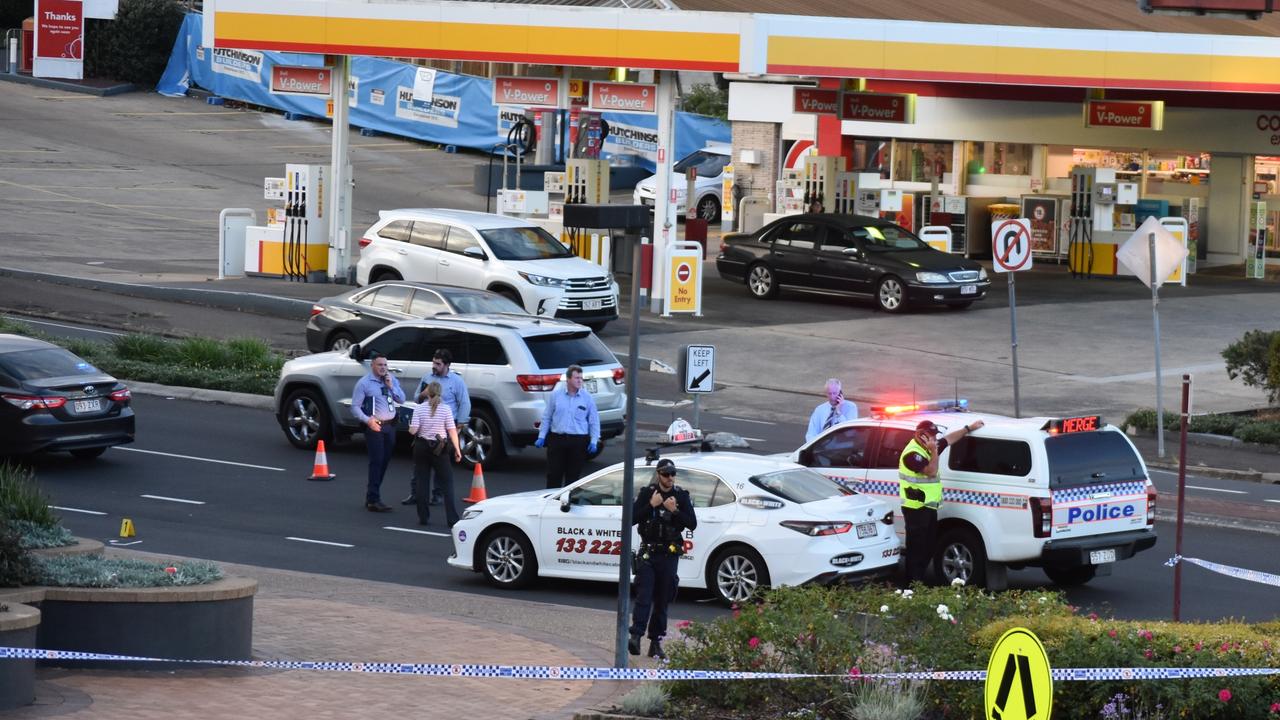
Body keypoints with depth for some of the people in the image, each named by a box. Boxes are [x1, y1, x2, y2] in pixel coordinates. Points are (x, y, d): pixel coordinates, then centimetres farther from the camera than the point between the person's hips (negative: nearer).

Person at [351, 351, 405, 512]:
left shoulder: (392, 380, 12)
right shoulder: (364, 383, -4)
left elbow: (401, 399, 6)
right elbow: (355, 406, -6)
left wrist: (391, 386, -8)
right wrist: (368, 420, -20)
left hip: (390, 425, 6)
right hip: (375, 426, -6)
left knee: (385, 461, 9)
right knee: (377, 461, -11)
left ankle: (371, 495, 21)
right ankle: (373, 500, -10)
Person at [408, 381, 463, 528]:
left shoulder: (419, 408, -6)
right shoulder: (445, 409, -6)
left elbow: (413, 431, -10)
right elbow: (452, 431, -7)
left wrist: (410, 427, 12)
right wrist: (457, 449, 1)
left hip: (421, 447, 1)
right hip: (440, 449, -1)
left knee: (422, 483, 9)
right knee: (447, 483, 3)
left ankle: (423, 517, 10)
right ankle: (452, 519, -4)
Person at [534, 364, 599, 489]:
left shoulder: (587, 398, 2)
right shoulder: (556, 395, 4)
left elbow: (594, 421, 6)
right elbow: (547, 417, 9)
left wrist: (594, 441, -4)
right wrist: (541, 436, 4)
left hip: (578, 441, 0)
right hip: (557, 439, 0)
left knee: (573, 475, 4)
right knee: (554, 474, 0)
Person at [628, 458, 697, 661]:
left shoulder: (682, 495, 5)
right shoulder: (646, 493, 3)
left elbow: (692, 523, -1)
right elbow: (632, 518, -4)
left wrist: (675, 511, -15)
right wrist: (651, 505, -15)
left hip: (670, 555, 2)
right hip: (648, 553, -2)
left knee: (662, 600, 5)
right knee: (644, 596, -14)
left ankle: (656, 642, 10)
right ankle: (636, 636, -22)